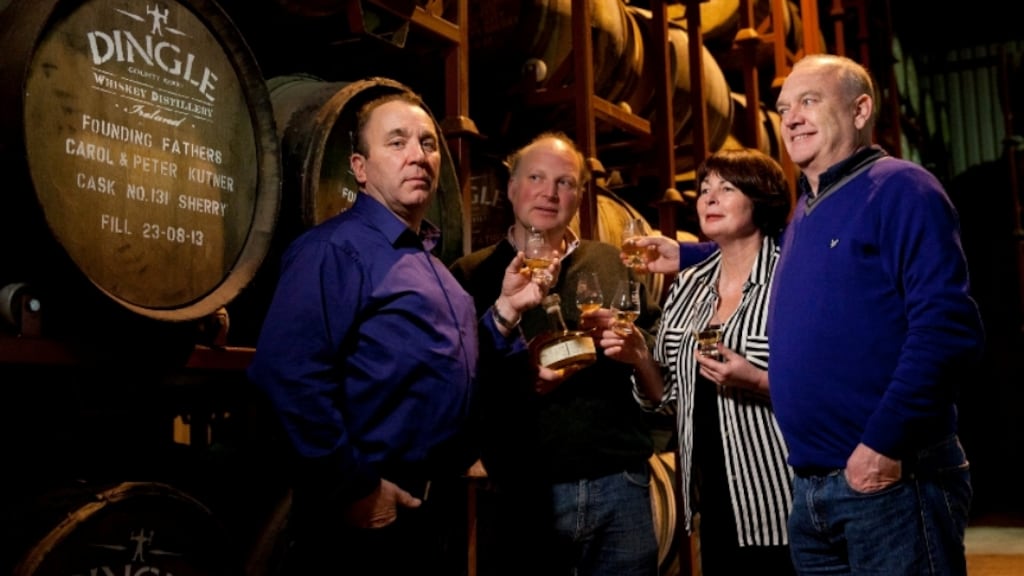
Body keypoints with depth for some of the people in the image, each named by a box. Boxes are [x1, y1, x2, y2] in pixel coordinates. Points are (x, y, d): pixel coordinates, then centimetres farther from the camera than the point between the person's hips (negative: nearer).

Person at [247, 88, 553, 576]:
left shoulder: (428, 261, 15)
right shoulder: (335, 249, -14)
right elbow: (289, 375, -27)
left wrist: (504, 309, 6)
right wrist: (355, 488, -23)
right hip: (367, 520, -9)